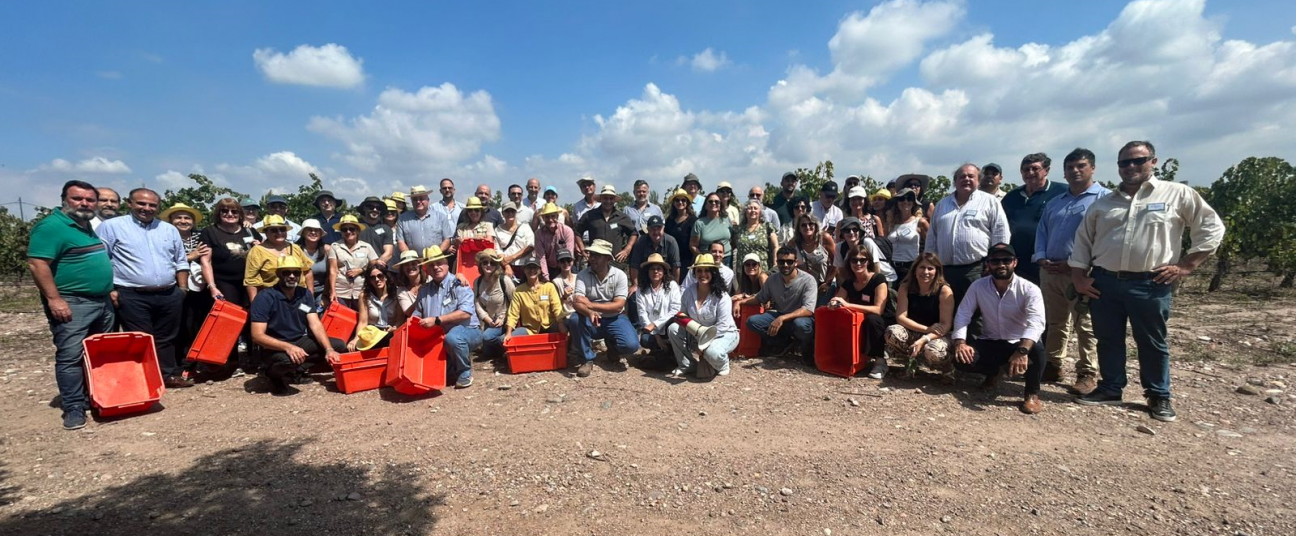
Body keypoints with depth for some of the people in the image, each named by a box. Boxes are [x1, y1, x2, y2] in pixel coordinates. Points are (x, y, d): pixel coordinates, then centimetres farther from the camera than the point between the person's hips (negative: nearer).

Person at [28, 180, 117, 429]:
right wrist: (54, 299, -23)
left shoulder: (91, 226, 14)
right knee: (70, 356, -5)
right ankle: (74, 408, 1)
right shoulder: (51, 226, -12)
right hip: (72, 304, -8)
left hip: (102, 302, 8)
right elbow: (37, 264, -19)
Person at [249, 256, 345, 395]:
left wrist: (329, 349, -23)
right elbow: (257, 335, -23)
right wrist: (288, 347, -37)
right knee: (287, 359, -39)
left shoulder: (305, 294, 0)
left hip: (300, 341, 6)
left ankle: (296, 371, -1)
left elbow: (316, 325, -7)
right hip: (275, 347, -6)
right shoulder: (265, 297, -17)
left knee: (339, 345, -9)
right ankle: (274, 375, -2)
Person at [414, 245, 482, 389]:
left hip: (468, 330, -6)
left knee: (452, 337, -37)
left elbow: (465, 313, -24)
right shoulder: (424, 289, 9)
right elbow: (417, 314, 15)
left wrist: (436, 320, -27)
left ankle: (465, 372, -9)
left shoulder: (458, 284, -11)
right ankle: (452, 367, 14)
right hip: (438, 337, 6)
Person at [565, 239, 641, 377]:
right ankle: (587, 359, -11)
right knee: (574, 320, -32)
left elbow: (618, 306, -17)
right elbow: (577, 302, -20)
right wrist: (589, 313, -43)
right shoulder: (582, 275, -8)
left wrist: (591, 305, -23)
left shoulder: (619, 275, -9)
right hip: (592, 321, 1)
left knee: (631, 345, -25)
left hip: (614, 319, 0)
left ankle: (612, 345, 14)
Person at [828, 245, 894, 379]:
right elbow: (835, 302, 0)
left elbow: (878, 309, -26)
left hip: (884, 324, -4)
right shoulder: (848, 283, 1)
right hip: (862, 325, 5)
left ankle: (879, 359, -19)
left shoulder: (878, 279, -15)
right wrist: (834, 304, -25)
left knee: (871, 319, -36)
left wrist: (848, 305, -33)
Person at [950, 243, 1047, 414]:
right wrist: (960, 342, -28)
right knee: (960, 359, -24)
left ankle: (1032, 393, -10)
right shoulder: (978, 286, -5)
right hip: (990, 344, 3)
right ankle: (993, 373, 13)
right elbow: (963, 314, -8)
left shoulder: (1029, 289, -15)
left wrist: (1022, 351, -48)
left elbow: (1036, 322, -30)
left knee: (1036, 348, -37)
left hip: (1020, 344, -3)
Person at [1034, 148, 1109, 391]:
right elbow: (1042, 234, 15)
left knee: (1086, 326, 0)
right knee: (1053, 323, 12)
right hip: (1049, 271, 6)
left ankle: (1088, 374, 8)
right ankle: (1052, 366, 22)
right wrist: (1041, 259, -2)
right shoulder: (1053, 203, 19)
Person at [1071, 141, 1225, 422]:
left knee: (1152, 343, 8)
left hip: (1150, 284, -3)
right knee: (1107, 340, 10)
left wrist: (1186, 265, -4)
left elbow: (1211, 228, 3)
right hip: (1104, 282, 3)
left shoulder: (1178, 194, 2)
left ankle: (1159, 397, 23)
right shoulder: (1102, 204, 11)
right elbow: (1082, 241, 13)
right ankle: (1110, 389, 24)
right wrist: (1079, 277, 5)